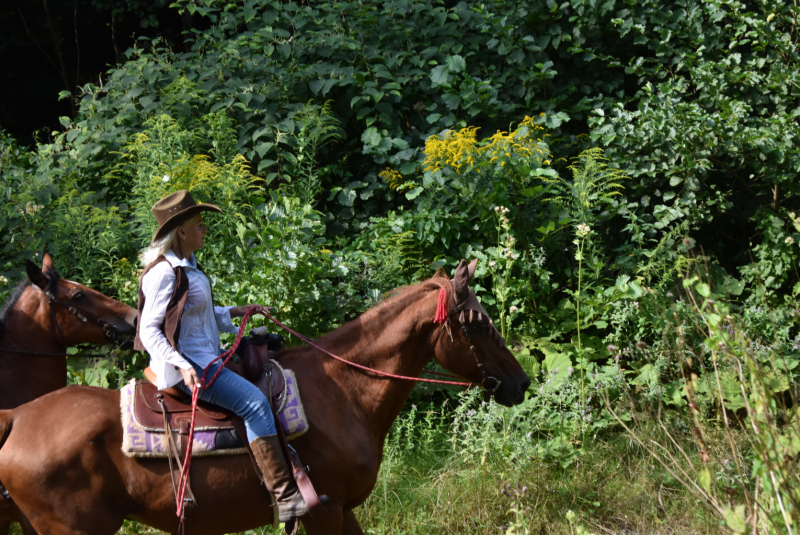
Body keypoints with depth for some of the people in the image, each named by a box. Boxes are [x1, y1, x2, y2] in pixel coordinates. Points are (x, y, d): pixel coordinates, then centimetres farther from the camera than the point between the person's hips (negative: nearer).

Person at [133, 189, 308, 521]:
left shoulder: (187, 267, 13)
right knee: (254, 402, -24)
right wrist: (182, 366, -30)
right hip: (189, 364, -11)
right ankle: (285, 496, -25)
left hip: (206, 356, 11)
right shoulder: (164, 273, -18)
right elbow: (150, 330, -21)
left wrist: (239, 312, 17)